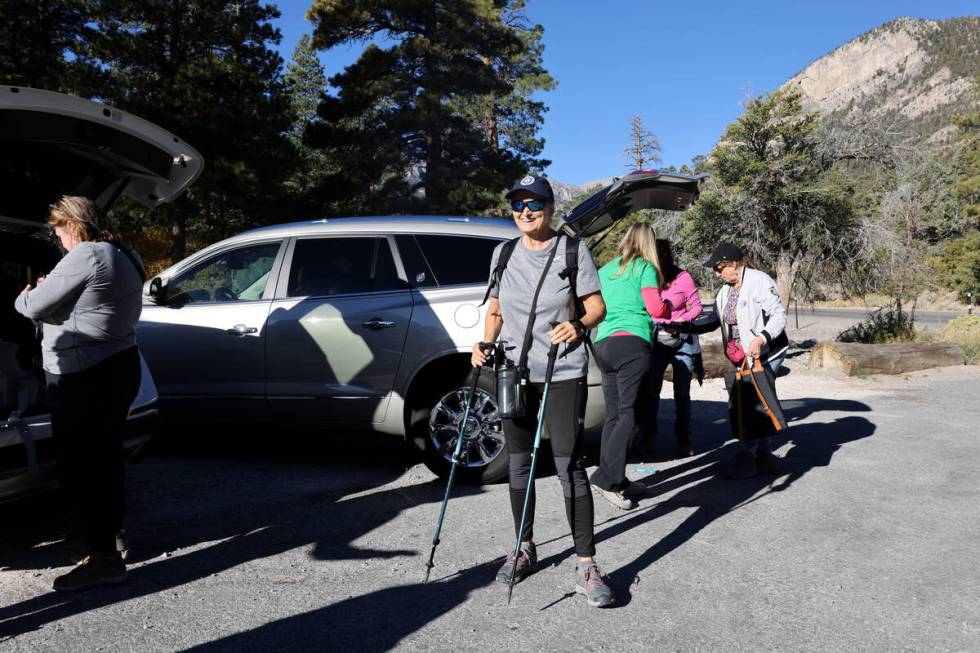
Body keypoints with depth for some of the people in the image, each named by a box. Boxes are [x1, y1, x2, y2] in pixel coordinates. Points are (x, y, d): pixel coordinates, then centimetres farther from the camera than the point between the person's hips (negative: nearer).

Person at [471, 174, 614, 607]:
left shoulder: (573, 250, -2)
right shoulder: (503, 253, 9)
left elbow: (597, 306, -2)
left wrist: (579, 326, -23)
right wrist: (486, 344, -2)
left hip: (563, 373, -4)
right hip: (514, 370, 4)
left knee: (570, 465, -8)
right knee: (519, 463, 12)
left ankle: (586, 565, 0)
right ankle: (524, 549, 27)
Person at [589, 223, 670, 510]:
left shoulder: (604, 270, 20)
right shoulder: (645, 268, 3)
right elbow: (655, 308, -6)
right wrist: (670, 308, 14)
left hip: (603, 344, 6)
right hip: (632, 343, -6)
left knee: (613, 415, 8)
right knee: (630, 414, -7)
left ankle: (615, 480, 10)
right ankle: (606, 477, -16)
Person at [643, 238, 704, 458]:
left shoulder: (682, 278, -10)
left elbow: (696, 307, -1)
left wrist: (681, 320, -18)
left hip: (682, 341, -2)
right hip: (656, 341, 2)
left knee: (681, 393, 3)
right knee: (651, 390, -1)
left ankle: (683, 440, 13)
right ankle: (648, 436, 12)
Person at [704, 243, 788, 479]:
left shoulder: (759, 281, -13)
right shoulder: (726, 289, 12)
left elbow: (778, 316, -16)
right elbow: (716, 318, 15)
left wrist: (760, 339, -30)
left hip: (765, 353, -8)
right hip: (743, 356, 8)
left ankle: (746, 459, -2)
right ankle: (765, 455, 19)